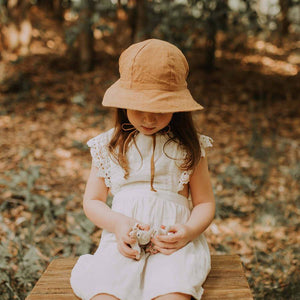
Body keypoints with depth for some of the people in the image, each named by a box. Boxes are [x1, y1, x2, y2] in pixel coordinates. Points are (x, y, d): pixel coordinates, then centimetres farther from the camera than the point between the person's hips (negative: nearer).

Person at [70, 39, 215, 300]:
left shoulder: (189, 148, 6)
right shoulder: (109, 146, 9)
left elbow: (205, 203, 9)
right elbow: (92, 200, 13)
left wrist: (188, 231, -14)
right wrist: (117, 222, -8)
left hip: (173, 243, -1)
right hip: (122, 241, 1)